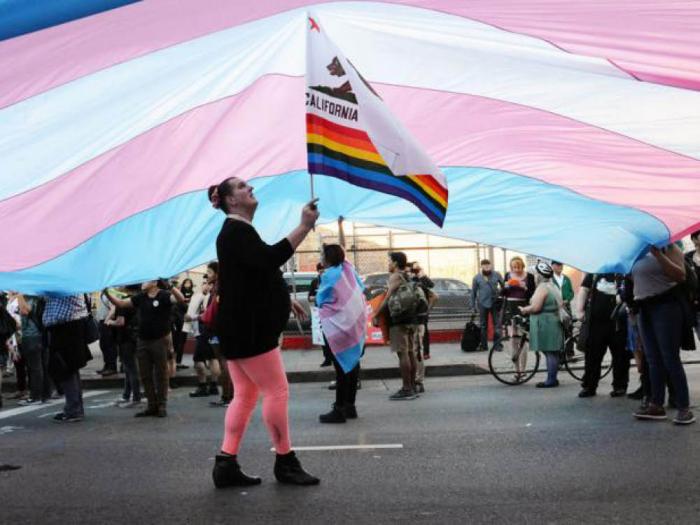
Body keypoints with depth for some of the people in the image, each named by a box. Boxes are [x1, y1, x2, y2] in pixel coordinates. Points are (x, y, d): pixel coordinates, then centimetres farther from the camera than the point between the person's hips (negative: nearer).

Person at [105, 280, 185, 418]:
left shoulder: (164, 296, -9)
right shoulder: (140, 297, 9)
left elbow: (180, 299, -25)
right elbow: (120, 303, 9)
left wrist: (174, 290, -45)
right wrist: (107, 293, -4)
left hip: (160, 340, -6)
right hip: (142, 341, 6)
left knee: (161, 375, 2)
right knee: (145, 375, 8)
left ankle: (162, 406, 11)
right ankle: (152, 406, 17)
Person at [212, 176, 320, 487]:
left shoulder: (238, 231, 19)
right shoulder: (236, 231, -14)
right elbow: (270, 259, -30)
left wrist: (285, 300, 30)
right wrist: (305, 226, -28)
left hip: (246, 327, 11)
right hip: (247, 329, -11)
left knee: (245, 395, 10)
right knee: (277, 391, -4)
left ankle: (226, 464, 10)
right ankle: (285, 463, 5)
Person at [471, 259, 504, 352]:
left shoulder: (496, 275, 1)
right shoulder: (477, 278, 2)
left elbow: (503, 285, 10)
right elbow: (473, 292, 7)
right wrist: (473, 306, 7)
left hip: (495, 303, 0)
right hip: (483, 304, 1)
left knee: (497, 324, -2)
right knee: (483, 326, 8)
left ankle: (497, 344, 4)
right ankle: (484, 345, 15)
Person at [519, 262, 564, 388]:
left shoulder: (542, 287, -14)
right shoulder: (553, 286, 16)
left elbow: (535, 308, -22)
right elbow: (560, 304, 19)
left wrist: (524, 310, -5)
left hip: (545, 324, -10)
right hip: (554, 322, 10)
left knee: (549, 353, -7)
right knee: (553, 353, 11)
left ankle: (551, 380, -4)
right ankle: (552, 379, 16)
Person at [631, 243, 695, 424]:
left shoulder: (668, 247, -4)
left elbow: (680, 275, -18)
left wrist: (658, 253, -21)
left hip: (666, 305, -7)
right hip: (645, 308, 7)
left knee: (670, 358, -9)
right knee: (653, 359, 8)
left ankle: (684, 408, -5)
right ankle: (656, 405, 12)